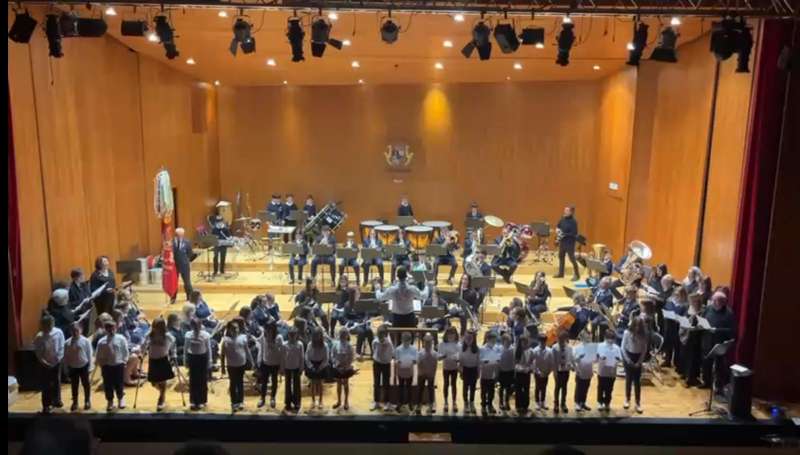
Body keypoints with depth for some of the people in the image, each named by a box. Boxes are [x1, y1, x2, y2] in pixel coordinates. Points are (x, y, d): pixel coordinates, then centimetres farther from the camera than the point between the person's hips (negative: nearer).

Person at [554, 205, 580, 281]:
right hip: (562, 241, 8)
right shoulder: (563, 219, 4)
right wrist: (557, 229, -3)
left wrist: (564, 234, -26)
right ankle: (561, 273, 28)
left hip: (570, 242, -8)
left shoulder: (573, 221, -17)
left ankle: (577, 275, 5)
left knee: (572, 258, -4)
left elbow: (574, 233, -21)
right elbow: (558, 226, 19)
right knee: (561, 257, 15)